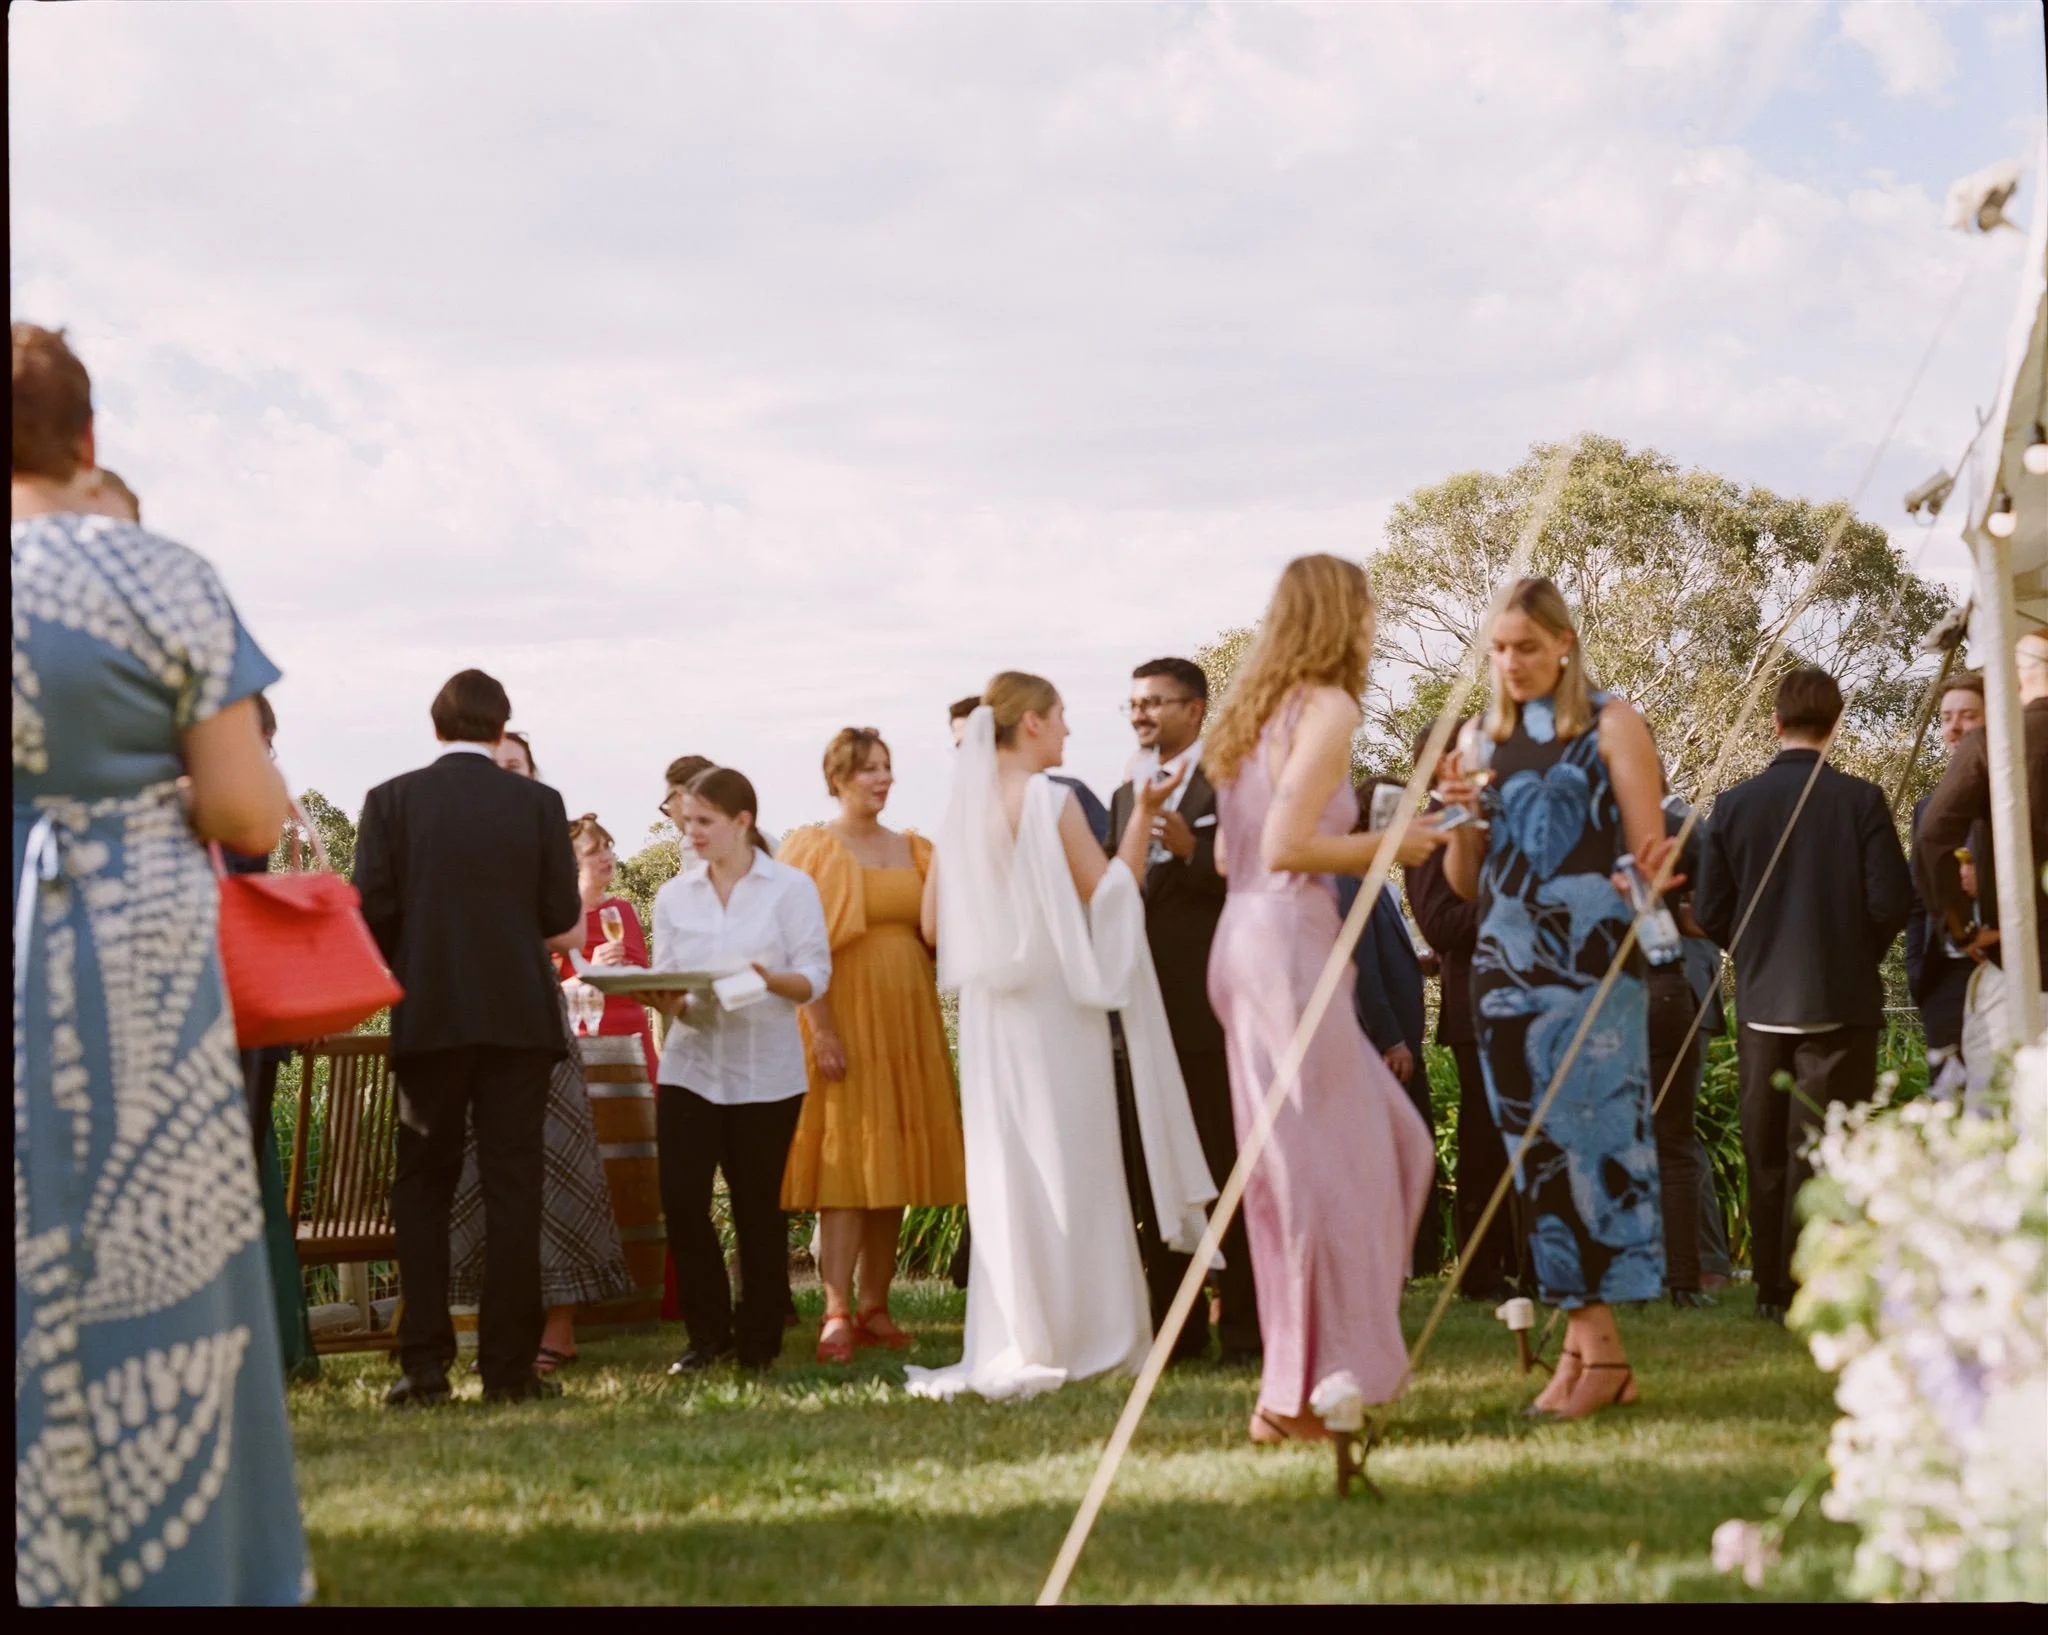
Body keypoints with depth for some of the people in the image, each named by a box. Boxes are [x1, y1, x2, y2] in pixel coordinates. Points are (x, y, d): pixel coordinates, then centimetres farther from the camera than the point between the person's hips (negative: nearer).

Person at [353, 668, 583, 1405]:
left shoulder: (392, 801, -2)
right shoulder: (538, 803, 0)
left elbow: (372, 915, -6)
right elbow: (563, 919, -1)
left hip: (428, 1017, 0)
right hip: (519, 1014, 0)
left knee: (423, 1188, 8)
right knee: (512, 1188, 4)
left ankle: (424, 1364, 2)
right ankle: (508, 1365, 2)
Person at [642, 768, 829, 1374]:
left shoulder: (791, 888, 1)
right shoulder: (674, 897, 11)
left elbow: (816, 977, -4)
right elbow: (667, 979, 10)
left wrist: (772, 979, -24)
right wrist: (668, 1002, -13)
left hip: (765, 1071, -3)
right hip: (690, 1066, 3)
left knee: (758, 1207, 3)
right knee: (681, 1198, -8)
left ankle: (758, 1342, 15)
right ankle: (708, 1334, 5)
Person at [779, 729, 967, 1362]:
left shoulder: (916, 852, 14)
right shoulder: (812, 849, -1)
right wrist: (822, 1029, -17)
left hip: (908, 1019, 5)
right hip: (844, 1017, -5)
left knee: (894, 1165, 5)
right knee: (845, 1163, -10)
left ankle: (874, 1306, 12)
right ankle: (837, 1314, -12)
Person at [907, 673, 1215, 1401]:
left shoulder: (963, 806, 6)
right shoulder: (1051, 800, -11)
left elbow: (935, 924, 9)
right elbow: (1110, 895, -10)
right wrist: (1143, 815, -6)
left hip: (989, 1008, 5)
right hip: (1057, 1005, -5)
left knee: (1005, 1172, 8)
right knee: (1069, 1166, 1)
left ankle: (1013, 1341, 10)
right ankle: (1072, 1339, 4)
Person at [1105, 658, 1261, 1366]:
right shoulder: (1126, 796, 19)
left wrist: (1192, 852, -24)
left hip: (1208, 1008, -7)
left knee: (1226, 1171, -4)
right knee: (1153, 1176, 9)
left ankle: (1244, 1328, 1)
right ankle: (1176, 1327, 15)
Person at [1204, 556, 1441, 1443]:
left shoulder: (1254, 712, 17)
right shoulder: (1328, 707, -9)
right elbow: (1286, 845, -19)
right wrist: (1384, 845, -6)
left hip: (1245, 941, 9)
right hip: (1289, 943, -9)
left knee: (1389, 1144, 13)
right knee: (1323, 1163, -3)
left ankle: (1301, 1374, 14)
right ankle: (1296, 1394, 2)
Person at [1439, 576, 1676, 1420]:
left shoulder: (1610, 725, 1)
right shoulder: (1484, 740, 14)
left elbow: (1650, 852, -3)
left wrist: (1647, 875, -26)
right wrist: (1461, 818, -4)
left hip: (1591, 962, -5)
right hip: (1507, 965, 5)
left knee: (1589, 1134, -9)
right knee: (1538, 1150, 3)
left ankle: (1598, 1349, -6)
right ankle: (1583, 1339, 8)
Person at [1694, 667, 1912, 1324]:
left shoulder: (1734, 804, -2)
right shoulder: (1860, 800, -9)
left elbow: (1710, 913, 0)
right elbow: (1892, 904, -9)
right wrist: (1859, 949, 11)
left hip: (1761, 1001, 2)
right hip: (1841, 1000, -2)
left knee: (1765, 1156, 11)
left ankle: (1772, 1289, 16)